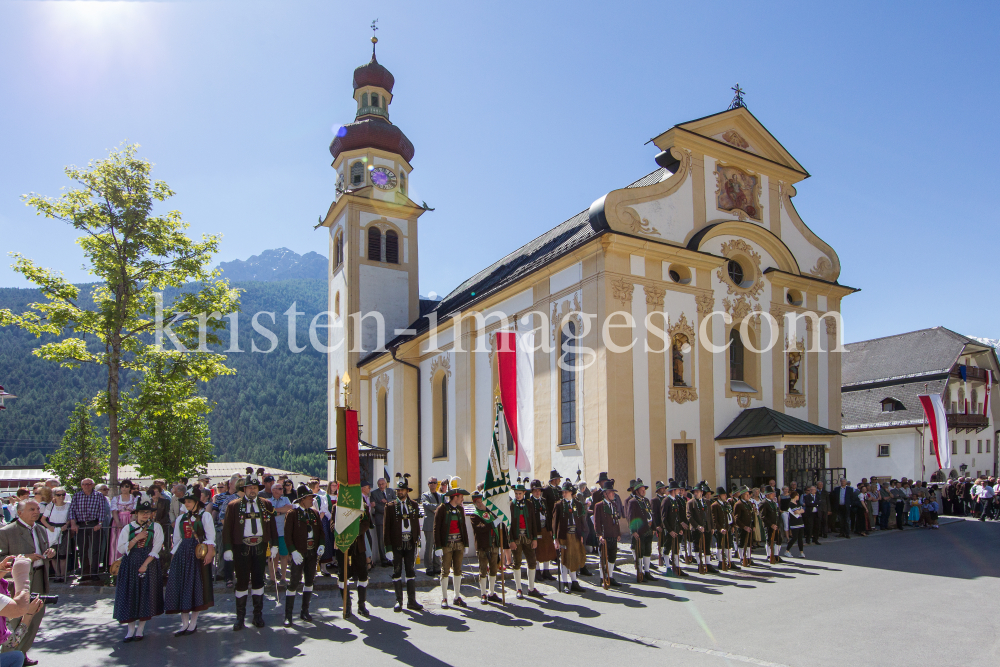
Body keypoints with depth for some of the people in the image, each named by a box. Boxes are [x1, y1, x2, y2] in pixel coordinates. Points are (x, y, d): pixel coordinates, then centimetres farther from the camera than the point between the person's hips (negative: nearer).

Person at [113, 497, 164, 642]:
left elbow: (156, 548, -5)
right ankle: (131, 629, 14)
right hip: (130, 565, 1)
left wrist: (145, 564, -15)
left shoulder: (156, 527, 2)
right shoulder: (128, 528, 4)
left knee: (146, 595, -1)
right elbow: (121, 549, -3)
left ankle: (140, 629, 12)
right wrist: (136, 538, -14)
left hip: (149, 563, -1)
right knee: (129, 595, 1)